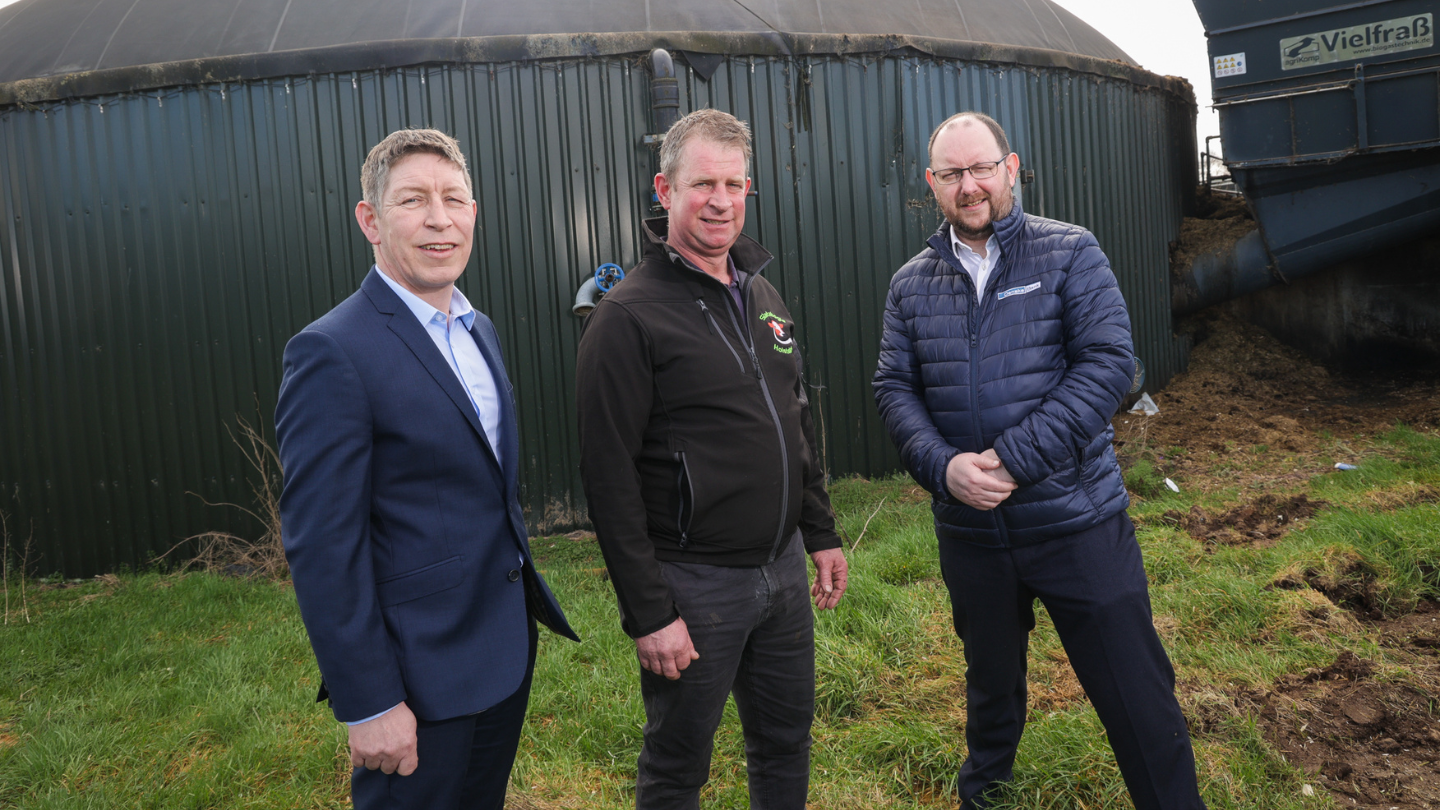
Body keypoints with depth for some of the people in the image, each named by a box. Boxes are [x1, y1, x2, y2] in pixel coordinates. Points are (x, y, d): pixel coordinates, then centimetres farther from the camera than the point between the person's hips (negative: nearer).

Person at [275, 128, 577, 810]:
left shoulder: (479, 330, 8)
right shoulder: (331, 353, -18)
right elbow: (322, 545, -20)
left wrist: (525, 593, 16)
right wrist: (368, 704, -19)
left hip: (508, 648, 8)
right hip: (421, 672, -8)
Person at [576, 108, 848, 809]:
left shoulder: (761, 295, 9)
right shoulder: (629, 316, -15)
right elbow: (609, 478, -17)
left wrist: (821, 533, 16)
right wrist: (646, 613, -17)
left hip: (783, 568, 7)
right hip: (694, 586, -7)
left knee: (787, 743, 21)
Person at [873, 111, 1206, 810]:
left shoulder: (1069, 252, -4)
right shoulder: (910, 286, 5)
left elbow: (1107, 361, -13)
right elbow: (894, 390, 1)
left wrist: (1015, 458, -21)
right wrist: (944, 466, -17)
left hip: (1079, 521, -3)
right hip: (969, 531, 3)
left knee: (1137, 697, 5)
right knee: (991, 679, 24)